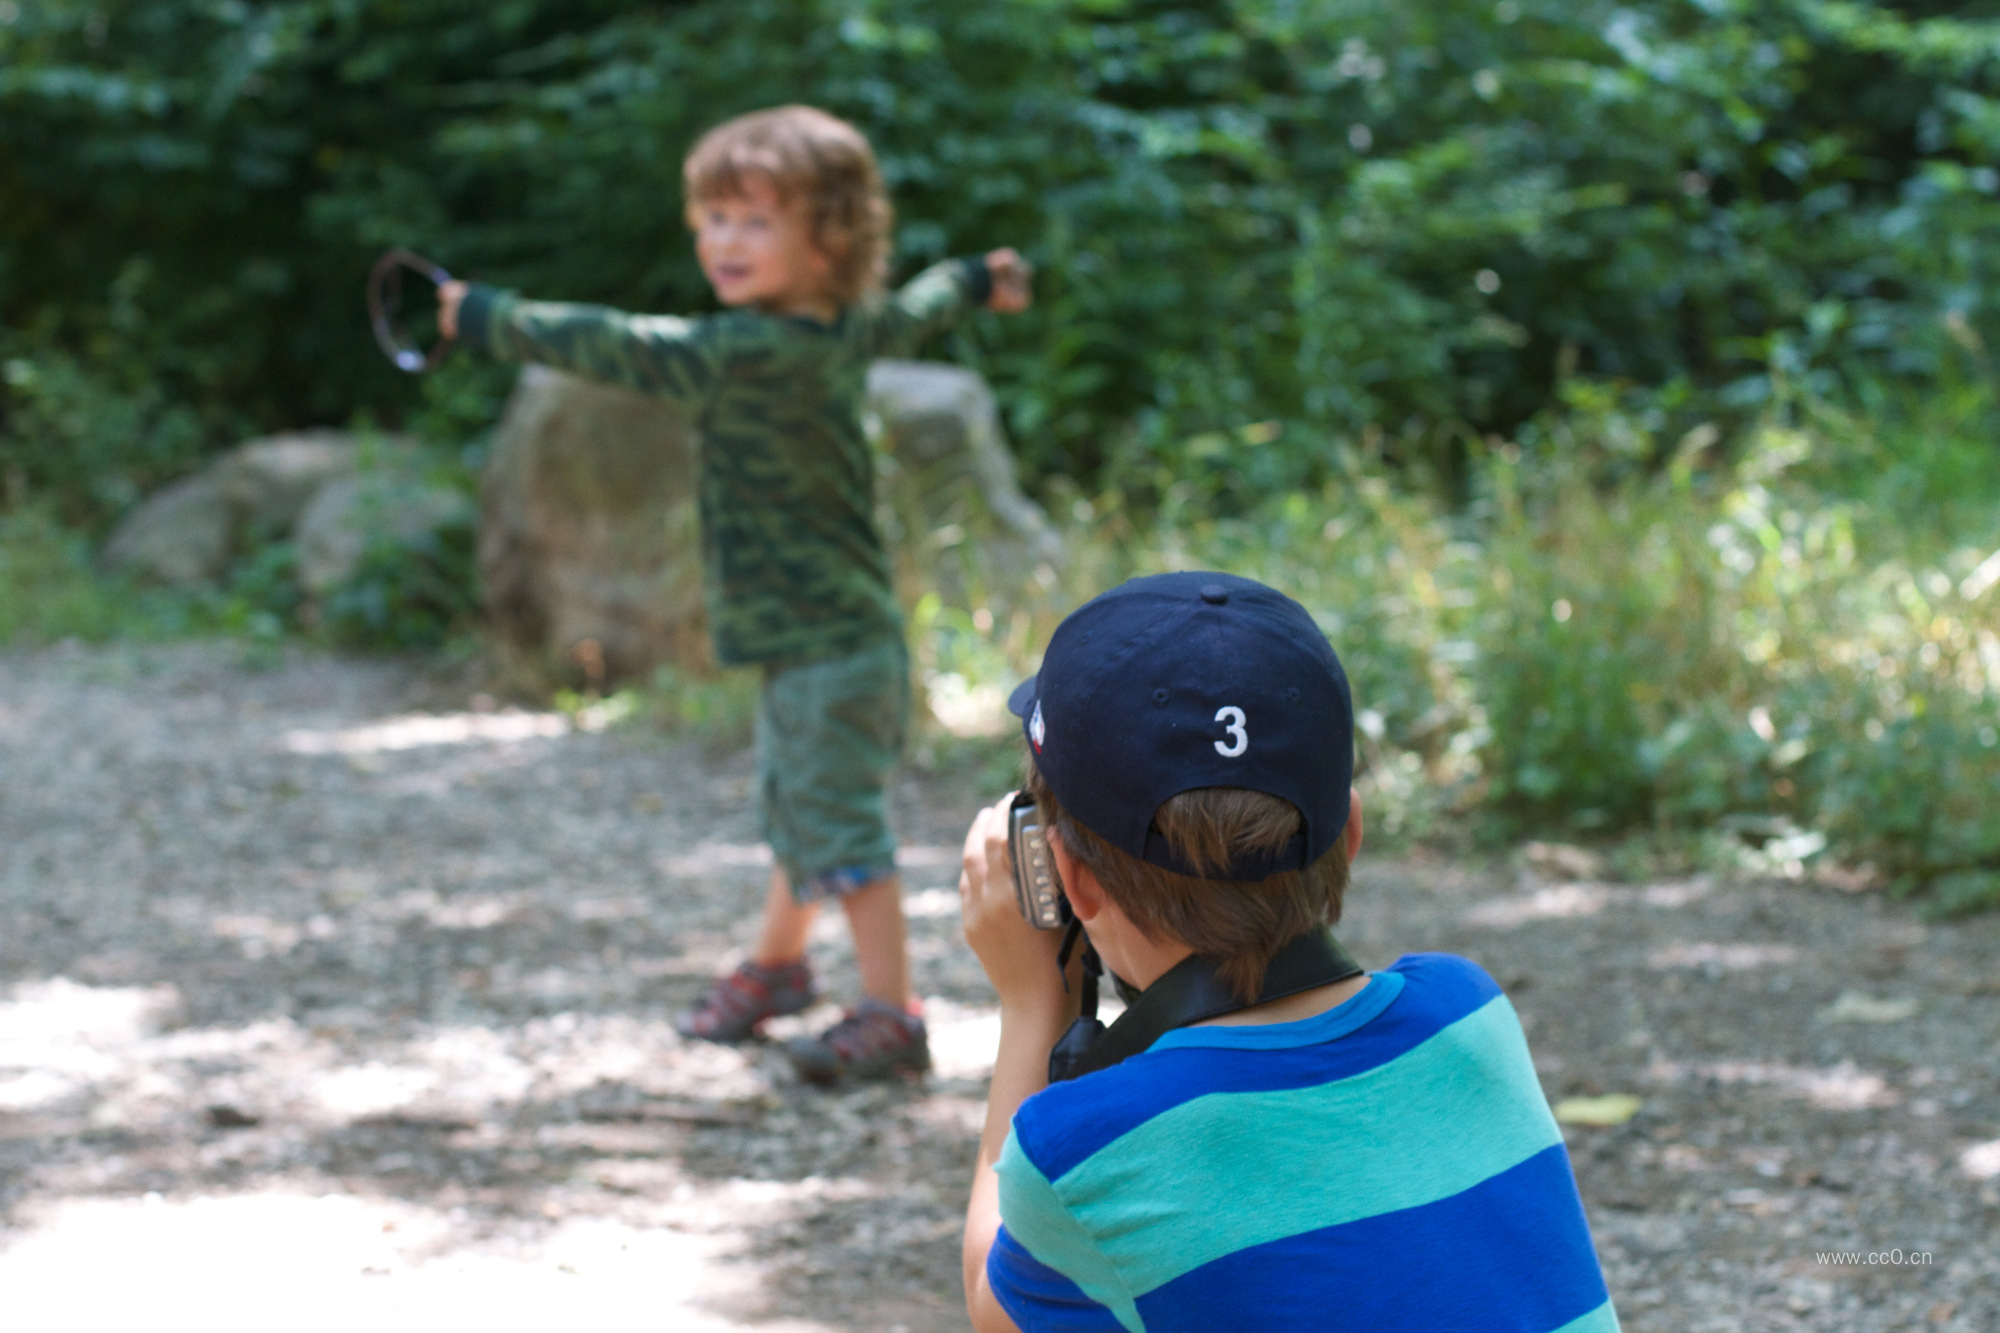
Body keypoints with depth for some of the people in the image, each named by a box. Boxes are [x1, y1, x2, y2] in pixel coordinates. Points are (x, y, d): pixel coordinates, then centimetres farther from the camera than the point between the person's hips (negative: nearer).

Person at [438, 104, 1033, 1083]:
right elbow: (909, 313, 25)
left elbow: (627, 350, -22)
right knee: (795, 807, 24)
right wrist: (978, 279, 48)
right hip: (819, 634, 10)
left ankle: (891, 1015, 1)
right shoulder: (843, 330, 4)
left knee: (838, 824, -5)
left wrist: (488, 319, -12)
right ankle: (776, 965, 41)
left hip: (828, 646, -10)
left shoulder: (753, 355, -23)